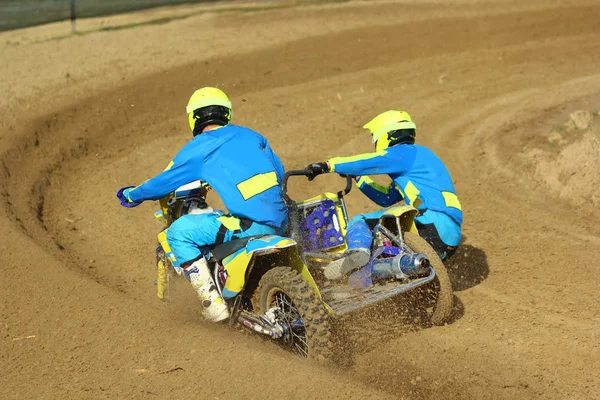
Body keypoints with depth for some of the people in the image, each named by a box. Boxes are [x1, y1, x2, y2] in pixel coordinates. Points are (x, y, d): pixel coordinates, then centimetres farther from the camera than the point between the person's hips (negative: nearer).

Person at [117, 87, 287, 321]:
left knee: (178, 232, 0)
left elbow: (164, 183, 12)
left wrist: (132, 194, 31)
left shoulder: (197, 150, 2)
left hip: (251, 224, -7)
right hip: (280, 221, 7)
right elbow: (279, 173, 26)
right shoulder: (251, 135, 19)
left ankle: (213, 302, -3)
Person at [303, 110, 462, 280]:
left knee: (359, 221, -11)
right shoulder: (417, 156, 31)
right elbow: (386, 198, 33)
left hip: (433, 220, -9)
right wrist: (356, 176, 31)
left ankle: (358, 249, -39)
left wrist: (327, 165, -10)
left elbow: (367, 163, -12)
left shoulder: (404, 153, 2)